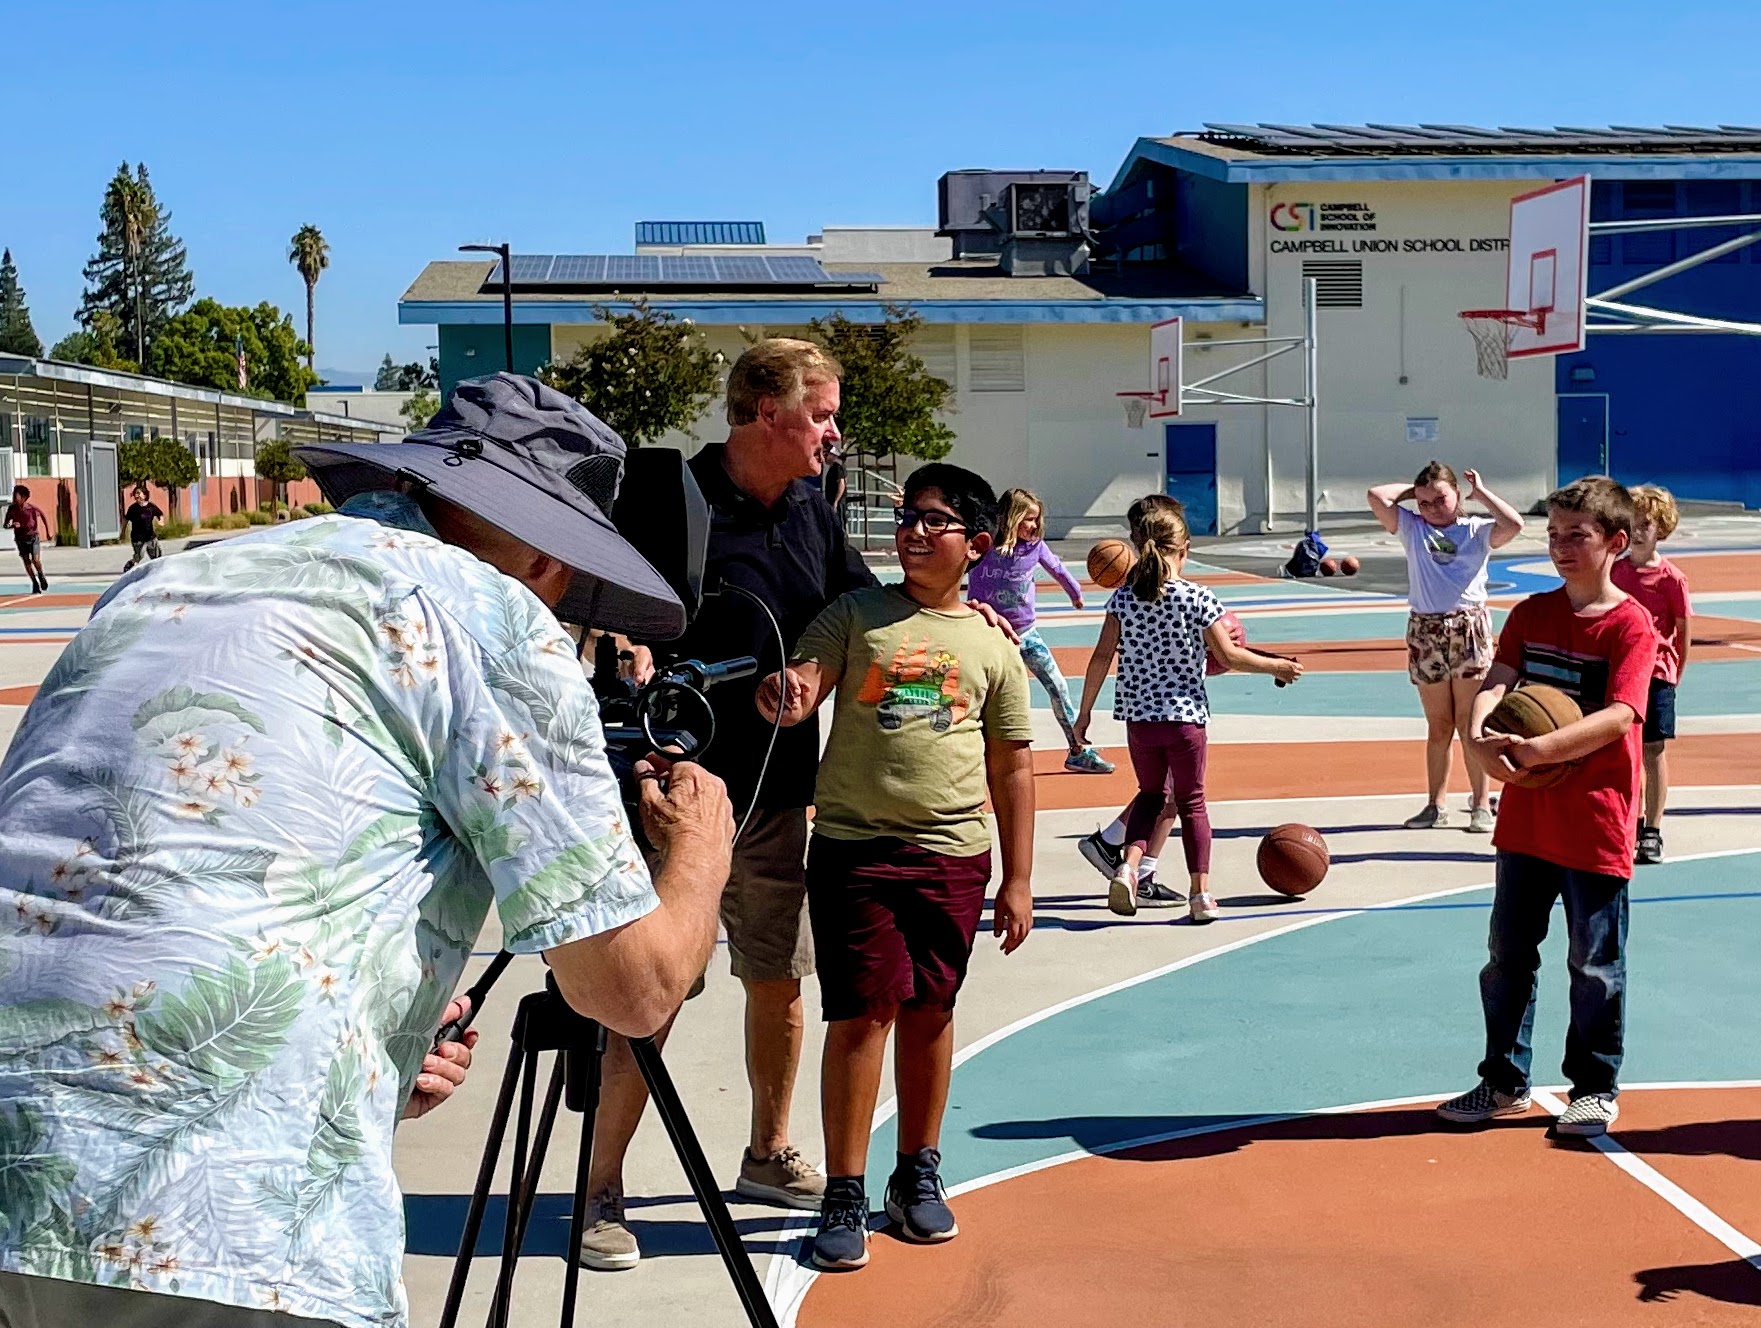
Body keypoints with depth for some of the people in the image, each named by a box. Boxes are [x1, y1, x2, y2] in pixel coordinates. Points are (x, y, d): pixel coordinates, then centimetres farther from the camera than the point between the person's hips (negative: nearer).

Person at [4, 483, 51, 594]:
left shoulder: (32, 507, -13)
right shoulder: (11, 508, -8)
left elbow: (43, 516, 4)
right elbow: (6, 525, -3)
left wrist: (48, 531, 7)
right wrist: (12, 526, -27)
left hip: (32, 536, -2)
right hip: (20, 538, 2)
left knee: (36, 560, -15)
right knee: (26, 562, 1)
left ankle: (41, 576, 15)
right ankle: (35, 583, 15)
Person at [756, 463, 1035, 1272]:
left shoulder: (993, 645, 7)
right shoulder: (856, 614, 4)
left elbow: (1012, 768, 10)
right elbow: (800, 695, -6)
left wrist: (1018, 880, 7)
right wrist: (784, 694, -31)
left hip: (953, 854, 2)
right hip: (853, 845, -2)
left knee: (928, 1012, 10)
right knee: (861, 1013, -3)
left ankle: (917, 1175, 27)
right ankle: (844, 1196, 7)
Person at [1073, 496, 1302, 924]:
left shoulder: (1123, 597, -2)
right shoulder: (1198, 598, -9)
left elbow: (1102, 656, -2)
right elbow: (1227, 655, -7)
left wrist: (1084, 711, 7)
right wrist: (1277, 666, 8)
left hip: (1138, 716, 3)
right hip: (1185, 715, -2)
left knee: (1151, 794, 20)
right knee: (1191, 802, 11)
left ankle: (1129, 866, -2)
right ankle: (1201, 893, 10)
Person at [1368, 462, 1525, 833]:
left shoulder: (1477, 530, 5)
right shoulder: (1412, 528, 9)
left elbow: (1513, 525, -14)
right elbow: (1377, 496, -2)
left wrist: (1480, 492, -2)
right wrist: (1413, 490, 10)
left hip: (1469, 628, -2)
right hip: (1425, 631, 2)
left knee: (1470, 724, 1)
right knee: (1438, 726, 9)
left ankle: (1481, 805, 8)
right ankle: (1435, 805, 17)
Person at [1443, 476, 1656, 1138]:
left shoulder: (1630, 623, -10)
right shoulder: (1531, 614, 7)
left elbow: (1620, 716, -22)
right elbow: (1496, 683, -4)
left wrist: (1539, 748, -33)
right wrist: (1478, 735, -26)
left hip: (1596, 827, -5)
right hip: (1526, 818, 6)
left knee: (1595, 964, 6)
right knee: (1508, 954, 13)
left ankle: (1595, 1088, 21)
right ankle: (1505, 1080, 26)